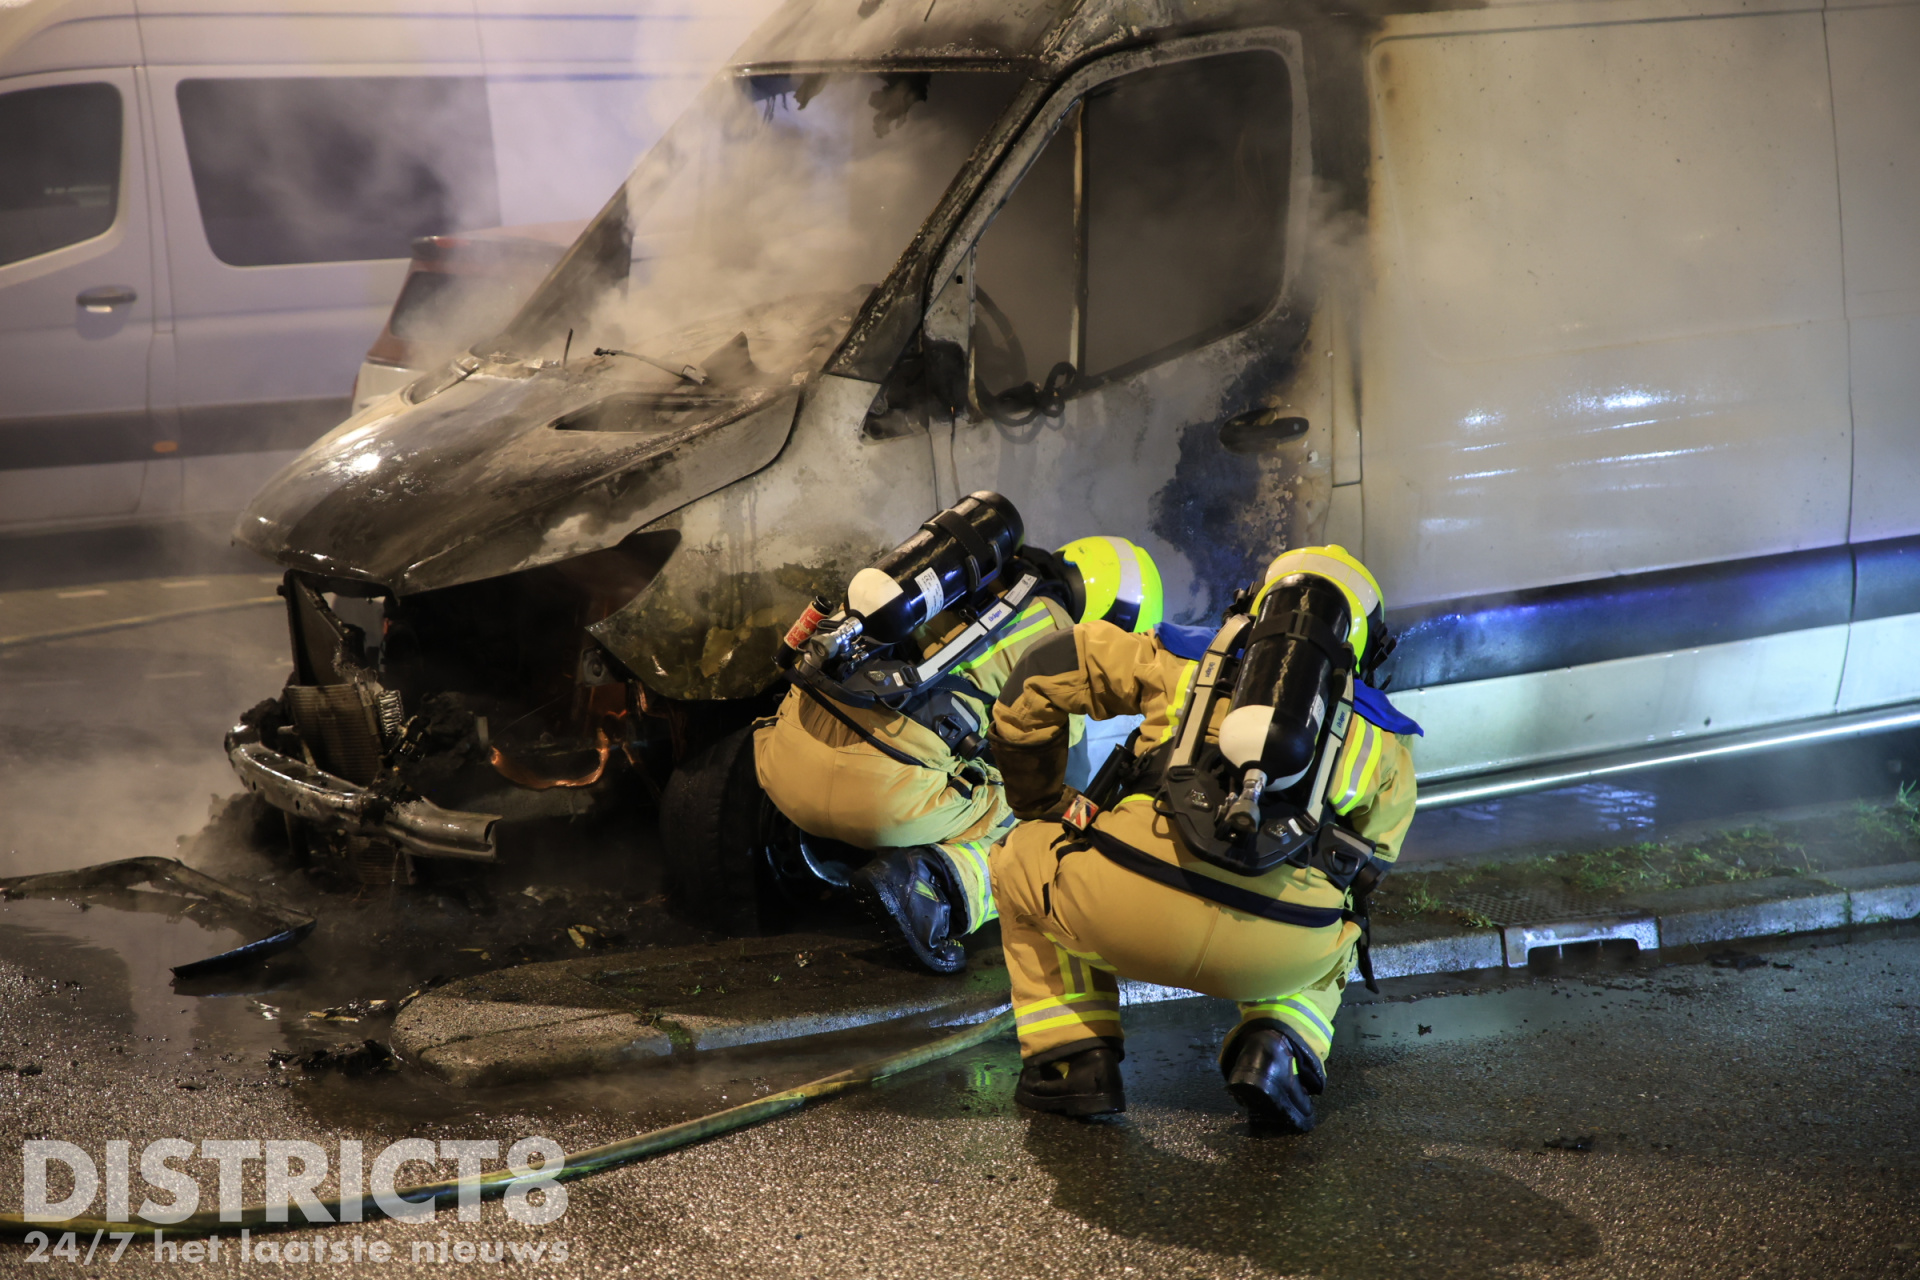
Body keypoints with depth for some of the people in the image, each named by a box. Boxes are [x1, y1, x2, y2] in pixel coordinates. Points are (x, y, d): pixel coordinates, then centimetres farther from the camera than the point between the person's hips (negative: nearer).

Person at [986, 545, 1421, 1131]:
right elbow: (1367, 867, 34)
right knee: (1337, 935, 39)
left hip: (1133, 906, -1)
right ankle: (1275, 1048, 10)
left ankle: (1075, 1062, 19)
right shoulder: (1384, 739, 27)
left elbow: (1040, 675, 31)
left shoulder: (1183, 659, 27)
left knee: (1026, 858, 32)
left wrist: (1039, 802, 45)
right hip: (1277, 951, 1)